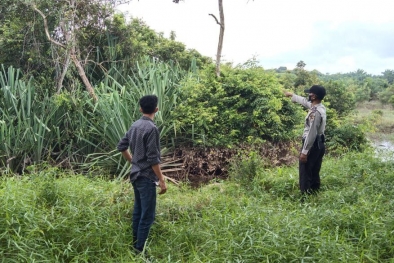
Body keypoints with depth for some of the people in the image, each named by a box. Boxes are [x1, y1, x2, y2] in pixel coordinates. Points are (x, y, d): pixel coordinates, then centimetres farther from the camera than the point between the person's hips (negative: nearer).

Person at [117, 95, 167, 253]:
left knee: (138, 211, 16)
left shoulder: (135, 126, 7)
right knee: (147, 215, -3)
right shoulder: (151, 128, -18)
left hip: (136, 175, 9)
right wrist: (161, 180, -15)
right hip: (147, 177, -9)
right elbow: (153, 158, -20)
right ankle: (139, 250, 0)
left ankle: (135, 244, 25)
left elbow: (121, 146, 15)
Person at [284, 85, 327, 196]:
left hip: (312, 145, -10)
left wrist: (304, 151, -23)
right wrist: (291, 95, 39)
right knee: (314, 174, 17)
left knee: (305, 174, -2)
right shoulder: (319, 107, 6)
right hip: (319, 144, 10)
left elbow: (311, 134, -26)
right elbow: (304, 101, 26)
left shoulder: (315, 113, -24)